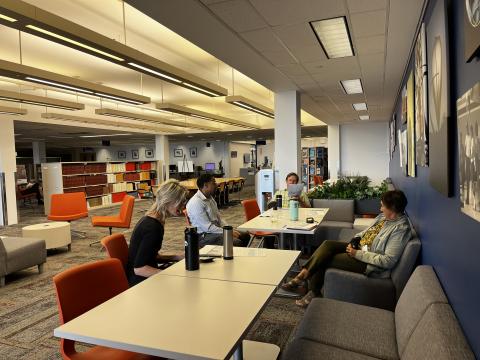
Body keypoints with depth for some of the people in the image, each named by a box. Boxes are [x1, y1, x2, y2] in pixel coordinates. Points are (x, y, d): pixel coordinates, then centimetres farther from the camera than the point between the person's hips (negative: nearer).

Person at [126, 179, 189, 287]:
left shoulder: (149, 219, 5)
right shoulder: (153, 227, -24)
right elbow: (139, 268, -25)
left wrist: (178, 257, 6)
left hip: (145, 277, 9)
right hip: (140, 281, -9)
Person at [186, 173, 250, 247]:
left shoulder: (210, 198, 11)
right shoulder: (196, 203, -19)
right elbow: (207, 227, -22)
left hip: (216, 230, 9)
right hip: (204, 236, -9)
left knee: (245, 236, 0)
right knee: (236, 243, -26)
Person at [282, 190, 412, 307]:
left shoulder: (401, 229, -20)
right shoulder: (384, 216, 7)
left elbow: (388, 261, -24)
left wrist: (358, 254, -22)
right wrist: (354, 240, -1)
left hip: (370, 264, -9)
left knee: (324, 260, -15)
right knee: (328, 244, -12)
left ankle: (314, 293, 3)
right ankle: (301, 276, -13)